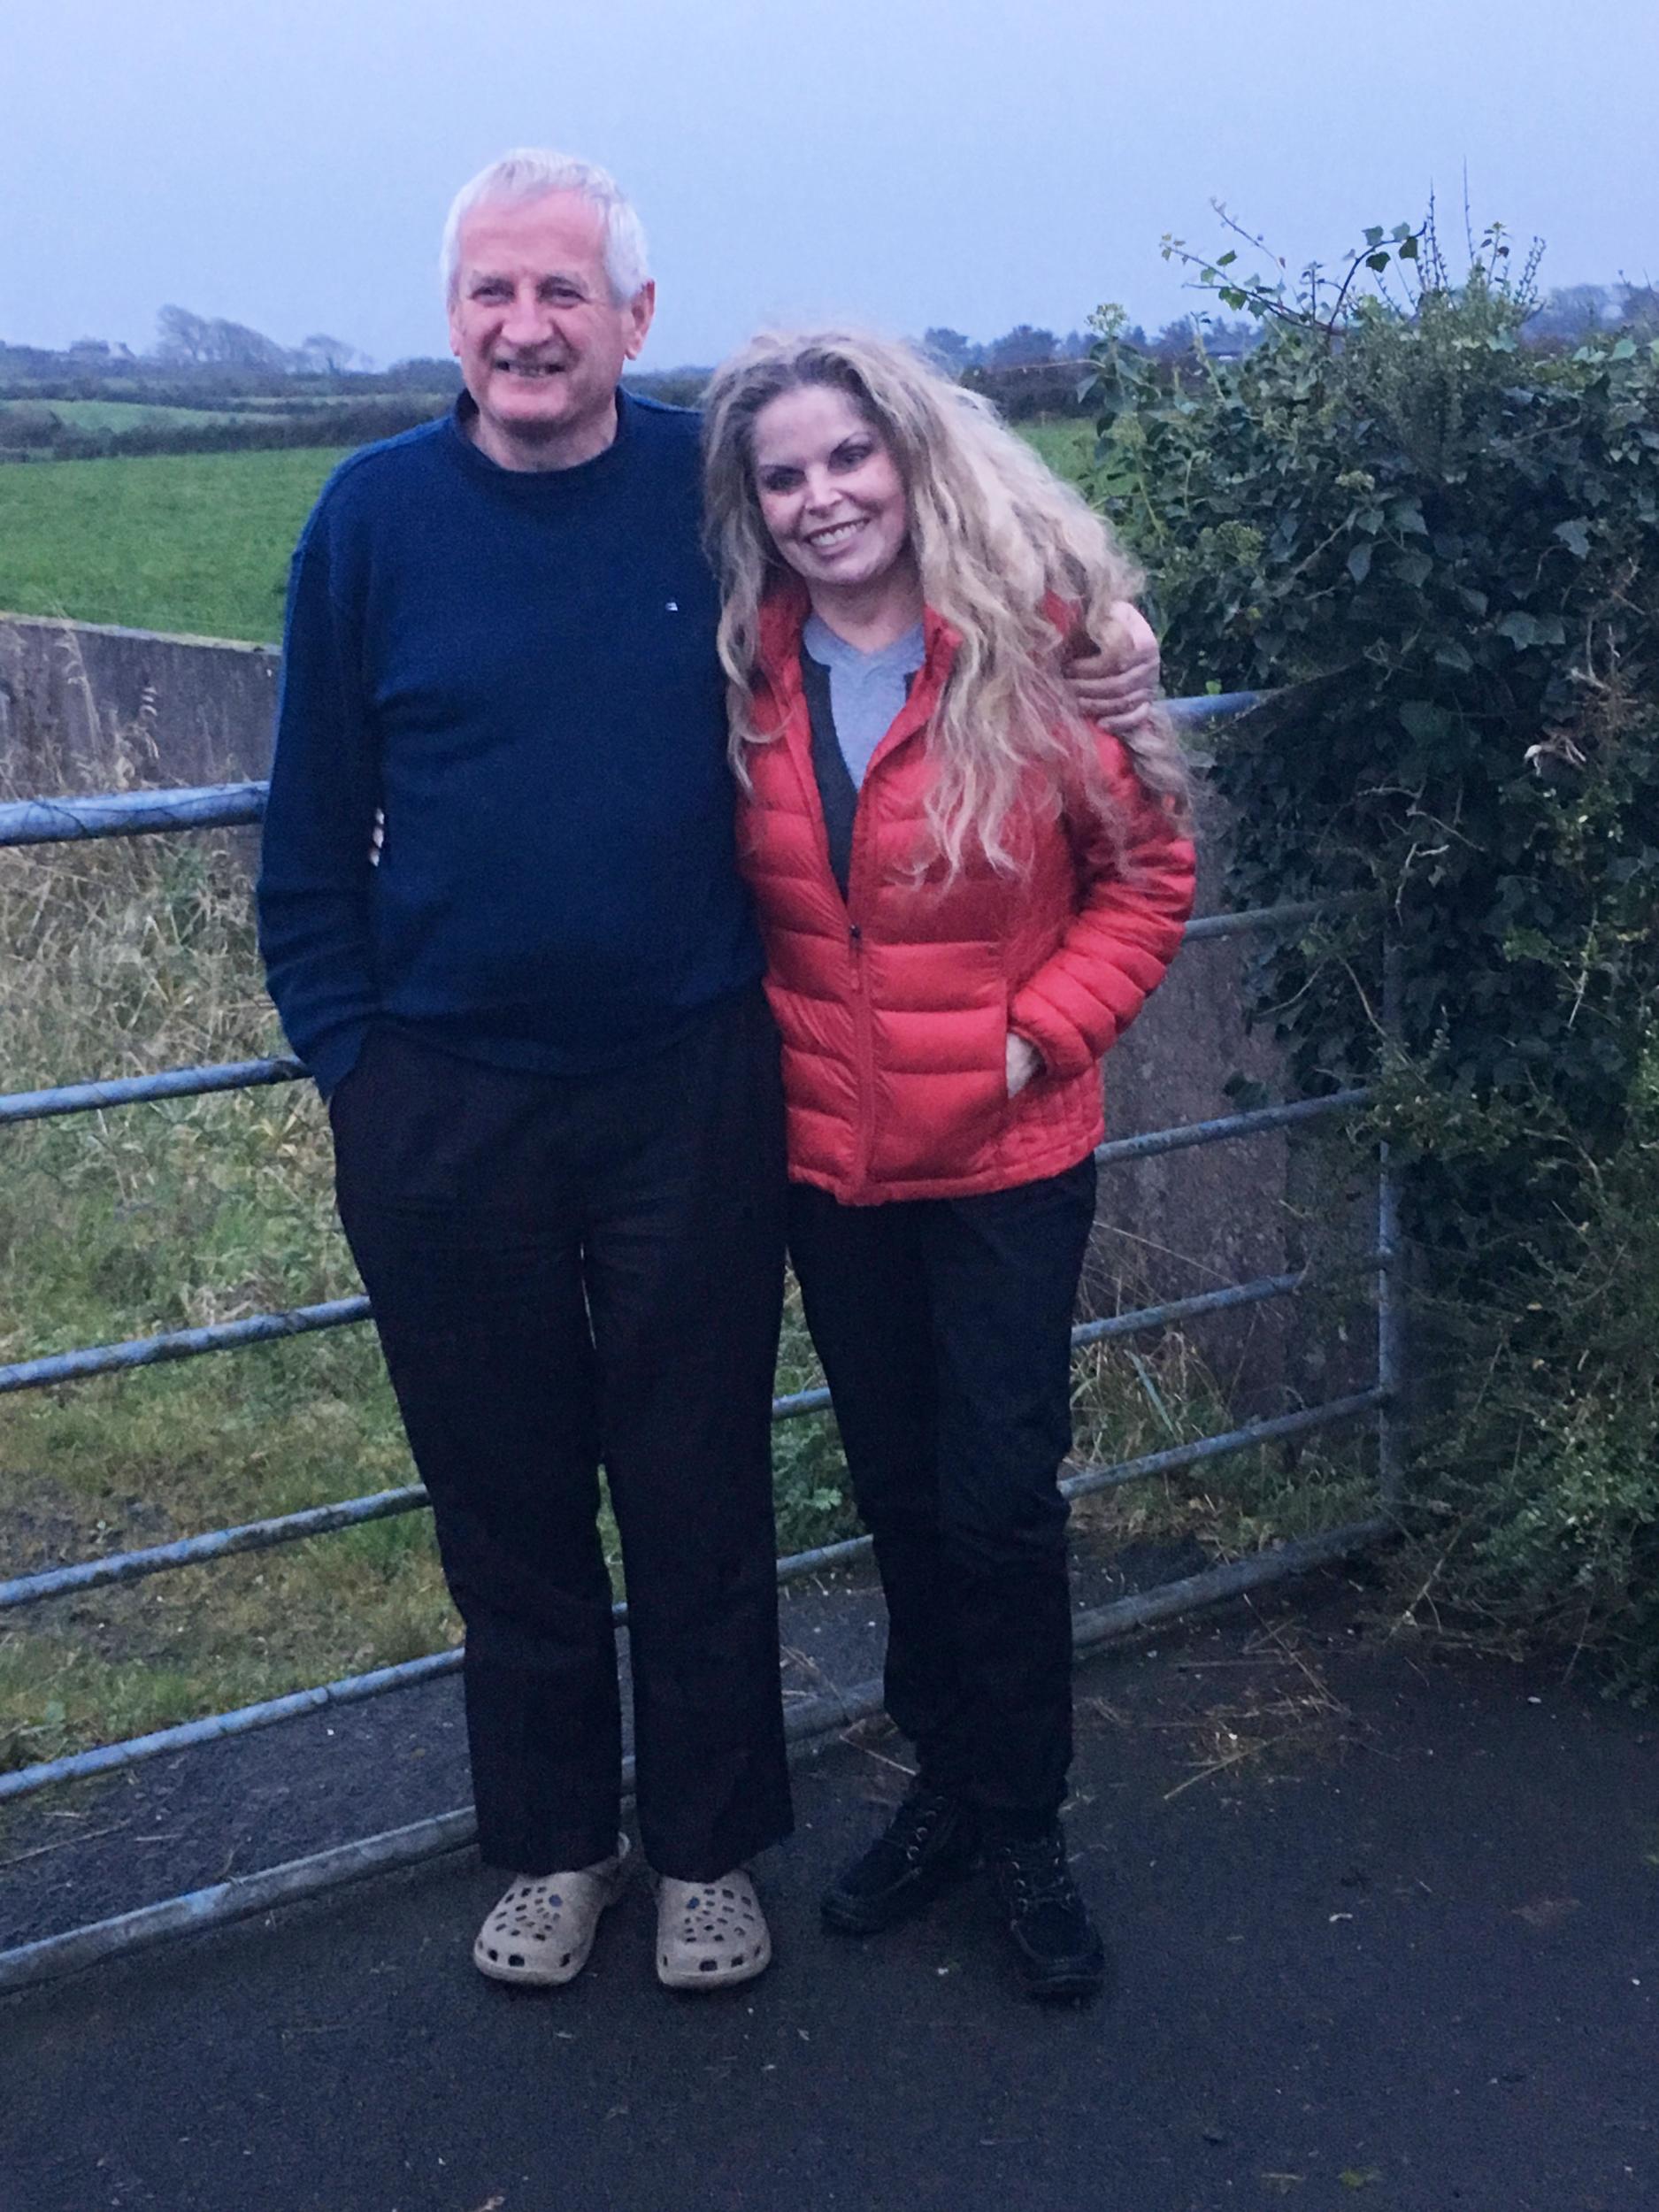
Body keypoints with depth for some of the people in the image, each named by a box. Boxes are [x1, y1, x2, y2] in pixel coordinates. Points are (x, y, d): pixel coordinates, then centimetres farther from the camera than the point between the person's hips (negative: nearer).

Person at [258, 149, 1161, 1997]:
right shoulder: (375, 514, -2)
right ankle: (549, 1841, 36)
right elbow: (311, 836, 3)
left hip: (690, 1091, 0)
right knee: (506, 1499, 14)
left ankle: (708, 1848, 32)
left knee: (699, 1496, 11)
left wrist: (1087, 660, 0)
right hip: (445, 1116, 1)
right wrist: (348, 1061, -1)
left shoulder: (721, 490, -2)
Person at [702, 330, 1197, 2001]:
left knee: (999, 1499, 3)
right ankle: (945, 1785, 35)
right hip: (827, 1154, 3)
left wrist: (1037, 1031, -12)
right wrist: (750, 1047, 0)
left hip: (1007, 1154, -3)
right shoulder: (746, 677, -1)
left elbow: (1148, 870, -4)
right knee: (895, 1489, 16)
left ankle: (1024, 1827, 23)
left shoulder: (1034, 642, -10)